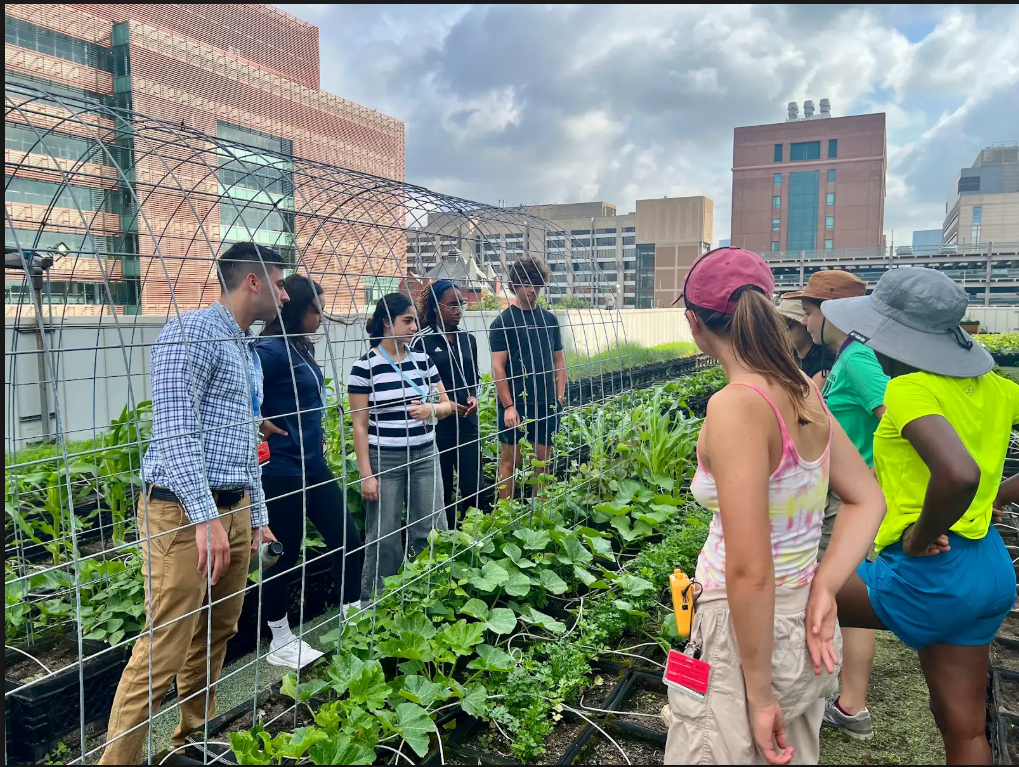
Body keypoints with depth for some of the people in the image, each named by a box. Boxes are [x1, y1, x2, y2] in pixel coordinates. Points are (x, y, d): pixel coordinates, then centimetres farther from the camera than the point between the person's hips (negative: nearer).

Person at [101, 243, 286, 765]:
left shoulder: (248, 351, 18)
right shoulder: (193, 333, -11)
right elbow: (174, 431, -20)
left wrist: (256, 518, 22)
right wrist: (205, 517, -23)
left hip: (234, 510, 9)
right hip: (183, 512, -9)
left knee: (216, 635, 15)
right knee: (163, 651, -5)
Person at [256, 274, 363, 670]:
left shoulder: (305, 347, 9)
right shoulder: (273, 349, -18)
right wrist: (261, 425, -17)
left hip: (314, 466, 9)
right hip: (283, 472, -9)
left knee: (348, 540, 11)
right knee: (285, 555, 6)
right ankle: (281, 642, 25)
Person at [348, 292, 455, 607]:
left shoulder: (423, 360, 5)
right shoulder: (365, 367, -9)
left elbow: (447, 404, 10)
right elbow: (360, 425, -8)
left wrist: (431, 409, -14)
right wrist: (366, 475, -11)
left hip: (425, 457, 5)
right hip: (384, 461, -4)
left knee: (433, 532, 8)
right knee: (384, 537, 4)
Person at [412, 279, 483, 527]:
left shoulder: (468, 339, 9)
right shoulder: (423, 341, -7)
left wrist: (474, 397, 0)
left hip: (468, 422, 4)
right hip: (438, 425, -4)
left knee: (473, 486, 3)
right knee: (442, 488, 7)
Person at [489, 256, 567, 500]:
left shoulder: (549, 319, 10)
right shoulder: (504, 321, -5)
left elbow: (559, 359, 15)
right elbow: (498, 367, -9)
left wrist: (559, 397, 6)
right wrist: (508, 406, -14)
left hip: (547, 404, 5)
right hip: (515, 405, -5)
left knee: (543, 459, 11)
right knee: (511, 460, 2)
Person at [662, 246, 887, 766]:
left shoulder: (737, 405, -26)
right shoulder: (804, 391, -2)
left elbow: (749, 570, -26)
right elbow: (867, 500, 7)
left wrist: (758, 693, -16)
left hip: (748, 632, -8)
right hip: (800, 624, 8)